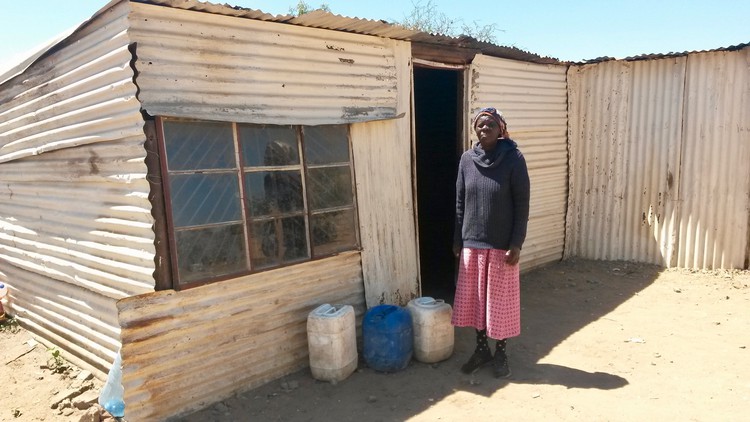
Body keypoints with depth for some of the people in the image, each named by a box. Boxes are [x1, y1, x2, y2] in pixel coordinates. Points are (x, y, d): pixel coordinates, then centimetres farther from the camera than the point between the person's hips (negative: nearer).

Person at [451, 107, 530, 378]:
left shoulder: (513, 158, -10)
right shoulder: (467, 159, 1)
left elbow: (522, 204, -9)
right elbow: (460, 202, 6)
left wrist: (516, 244, -13)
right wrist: (457, 240, 6)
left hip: (502, 244, -4)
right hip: (472, 243, 4)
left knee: (500, 299, 8)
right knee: (474, 297, 12)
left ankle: (501, 353, 26)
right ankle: (481, 349, 30)